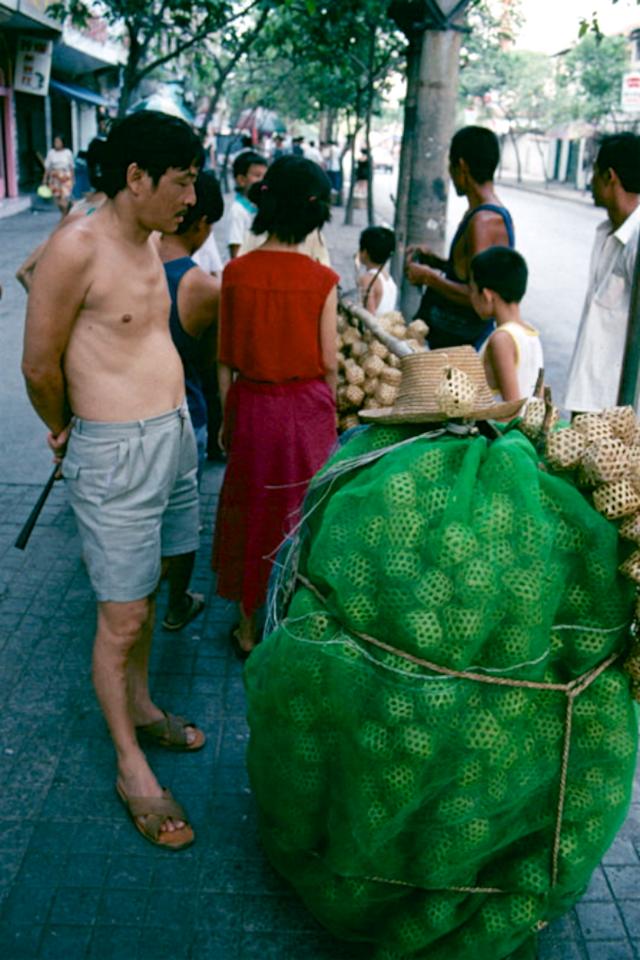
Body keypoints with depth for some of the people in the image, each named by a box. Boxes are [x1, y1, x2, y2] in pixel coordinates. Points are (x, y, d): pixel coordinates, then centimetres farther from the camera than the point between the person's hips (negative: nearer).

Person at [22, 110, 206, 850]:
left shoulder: (148, 244, 10)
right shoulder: (78, 247, -16)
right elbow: (40, 365, -11)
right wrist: (66, 431, 5)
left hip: (173, 432, 8)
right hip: (116, 451, -8)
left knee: (145, 592, 20)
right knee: (122, 616, 2)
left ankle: (141, 708, 39)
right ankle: (131, 768, 17)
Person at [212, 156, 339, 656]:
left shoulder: (236, 272, -8)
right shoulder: (321, 279, -12)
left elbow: (225, 358, -3)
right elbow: (328, 361, -7)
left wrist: (226, 418, 9)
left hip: (251, 405, 1)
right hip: (307, 408, -1)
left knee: (251, 514, 15)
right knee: (301, 513, 15)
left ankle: (249, 629, 27)